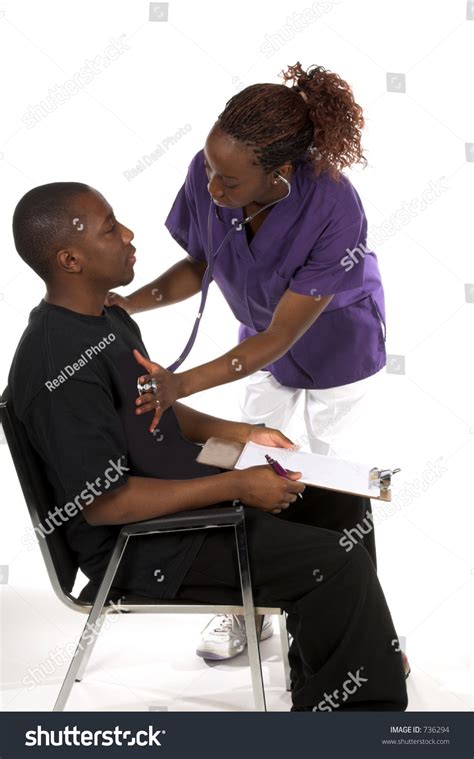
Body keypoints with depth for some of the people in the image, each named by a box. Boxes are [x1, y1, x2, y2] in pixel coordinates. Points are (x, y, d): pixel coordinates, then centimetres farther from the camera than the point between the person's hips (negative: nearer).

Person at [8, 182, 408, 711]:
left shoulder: (107, 318, 5)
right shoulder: (60, 367, -27)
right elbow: (105, 503, -27)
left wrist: (242, 434, 5)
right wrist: (237, 486, -23)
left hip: (180, 491, 10)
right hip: (138, 543, -10)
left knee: (338, 506, 10)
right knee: (339, 564, -17)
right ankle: (349, 706, 4)